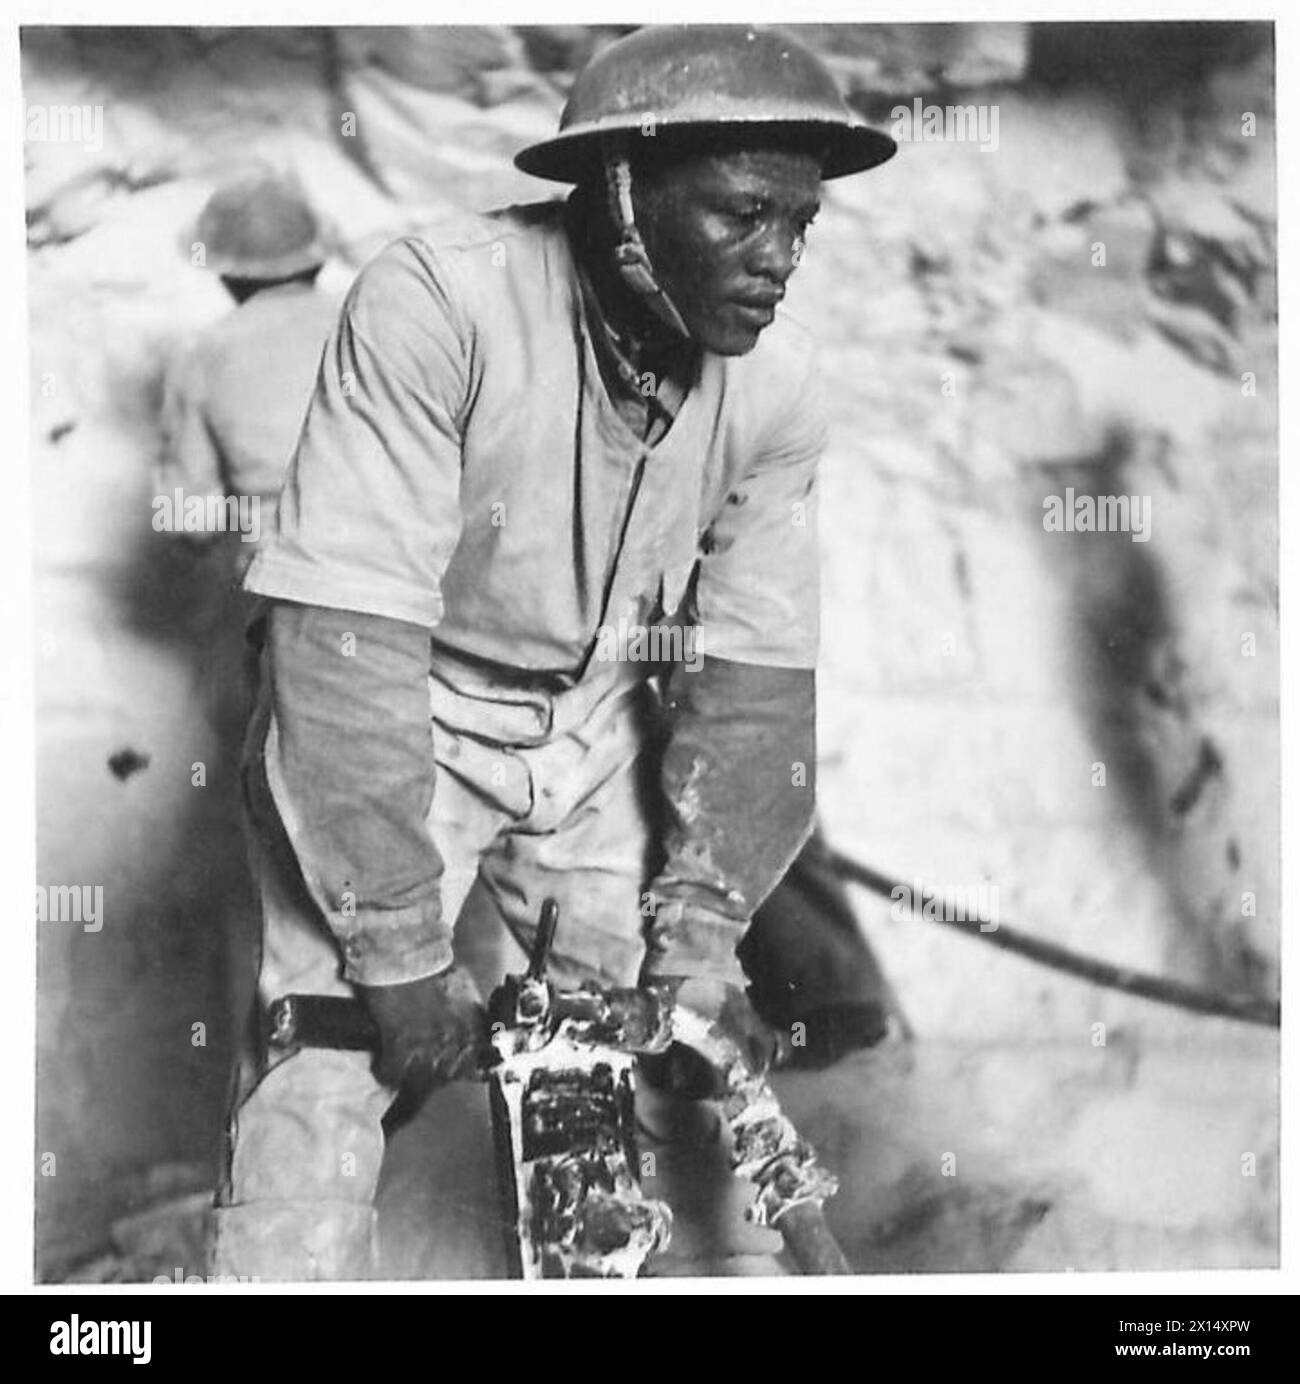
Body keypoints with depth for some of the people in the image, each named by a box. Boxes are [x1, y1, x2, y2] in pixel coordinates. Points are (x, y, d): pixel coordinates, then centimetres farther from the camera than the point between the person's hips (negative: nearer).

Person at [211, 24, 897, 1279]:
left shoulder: (778, 381, -11)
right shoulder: (440, 302, -28)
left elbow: (755, 669, -3)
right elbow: (343, 642, -29)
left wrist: (700, 926, -9)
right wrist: (402, 951, -27)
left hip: (599, 724, 4)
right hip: (383, 716, -4)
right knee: (337, 1053, -16)